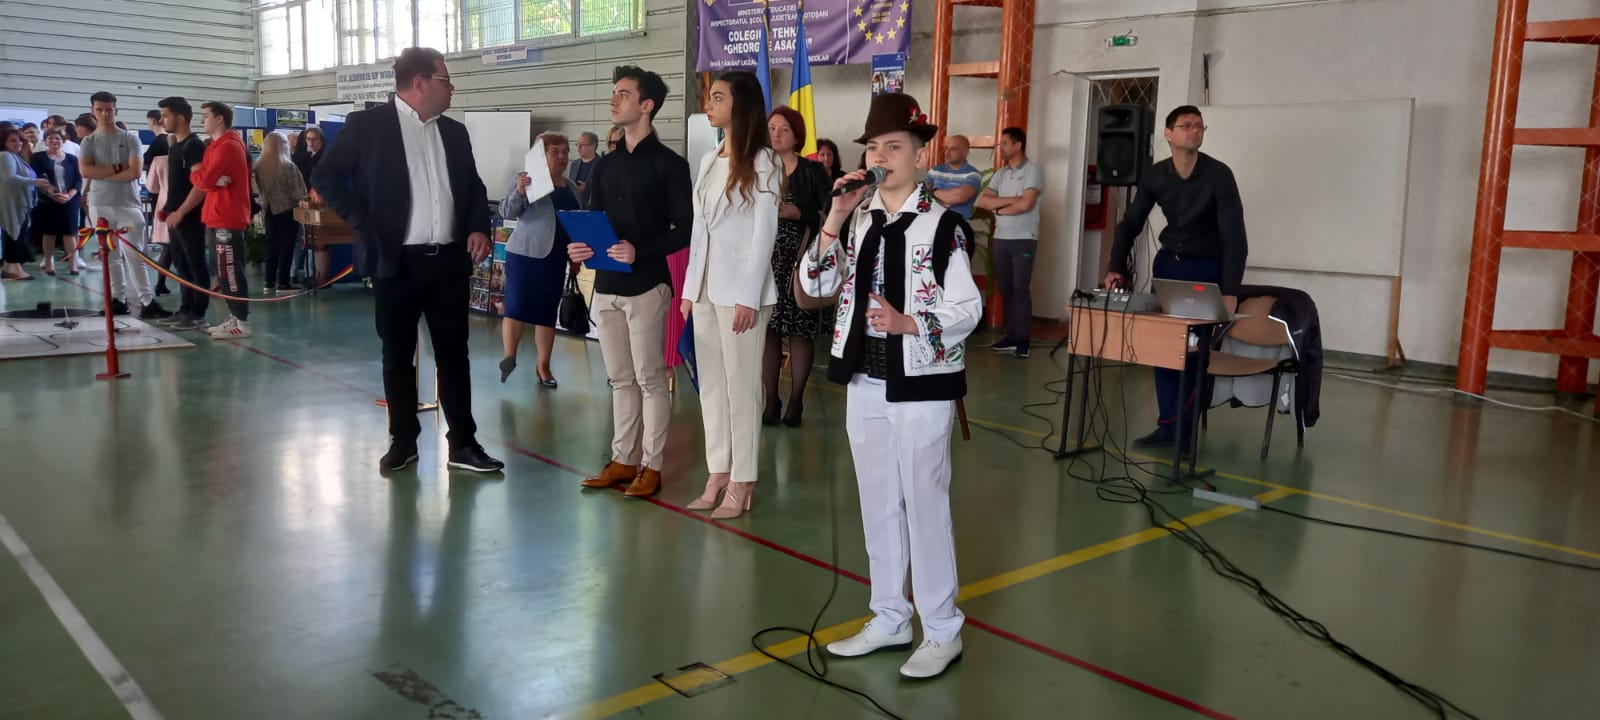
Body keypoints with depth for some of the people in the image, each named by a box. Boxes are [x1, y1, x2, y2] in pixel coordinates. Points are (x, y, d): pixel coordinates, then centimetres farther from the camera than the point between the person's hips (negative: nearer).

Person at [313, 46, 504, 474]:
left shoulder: (454, 132, 11)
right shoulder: (367, 125, -3)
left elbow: (474, 187, 18)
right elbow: (325, 177, -3)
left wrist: (479, 228, 1)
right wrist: (363, 223, -10)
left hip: (449, 260, 4)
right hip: (397, 262, -4)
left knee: (454, 354, 7)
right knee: (397, 356, 7)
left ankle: (463, 443, 14)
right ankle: (403, 441, 20)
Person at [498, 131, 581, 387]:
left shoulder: (570, 186, 13)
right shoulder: (527, 178, -4)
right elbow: (507, 212, -10)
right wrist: (519, 192, -28)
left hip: (555, 258, 5)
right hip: (525, 253, -5)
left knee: (547, 312, 7)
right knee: (516, 306, -6)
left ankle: (543, 366, 13)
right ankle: (509, 357, 5)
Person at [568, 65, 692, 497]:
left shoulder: (669, 164, -4)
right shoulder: (606, 164, 14)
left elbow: (684, 230, -9)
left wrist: (640, 251, -22)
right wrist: (579, 246, -4)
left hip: (646, 286, -6)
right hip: (607, 286, 6)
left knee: (649, 378, 0)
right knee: (620, 379, 12)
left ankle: (651, 466, 8)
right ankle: (623, 460, 20)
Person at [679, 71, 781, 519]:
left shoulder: (762, 161, -6)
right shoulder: (709, 161, 15)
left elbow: (764, 232, -11)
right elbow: (699, 228, 15)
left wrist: (749, 297, -16)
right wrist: (690, 288, 11)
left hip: (741, 289, -7)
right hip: (706, 288, 7)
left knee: (741, 387, -1)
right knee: (711, 385, 9)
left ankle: (742, 483, 6)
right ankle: (717, 476, 17)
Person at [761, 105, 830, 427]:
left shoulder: (813, 171, 2)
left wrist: (796, 213, -17)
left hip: (801, 263, -2)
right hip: (765, 262, 2)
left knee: (799, 331, -1)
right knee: (768, 331, 1)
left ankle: (796, 401, 9)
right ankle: (771, 400, 11)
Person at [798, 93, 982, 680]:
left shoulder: (944, 225, -10)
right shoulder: (857, 221, 7)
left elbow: (969, 310, -11)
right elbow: (815, 286, 0)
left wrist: (907, 324, -26)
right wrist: (836, 218, -8)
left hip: (921, 387, -6)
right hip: (864, 384, 6)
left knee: (924, 506, 2)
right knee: (878, 505, 14)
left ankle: (943, 631, 17)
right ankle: (889, 619, 28)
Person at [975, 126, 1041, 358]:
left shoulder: (1033, 170, -5)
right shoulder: (1000, 173, 13)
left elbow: (1025, 205, -17)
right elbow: (982, 201, 3)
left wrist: (999, 209, -4)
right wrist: (1010, 200, -9)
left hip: (1024, 239, -6)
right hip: (1001, 238, 6)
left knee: (1020, 288, -7)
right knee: (1005, 288, 6)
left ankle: (1023, 339, -4)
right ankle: (1011, 336, 12)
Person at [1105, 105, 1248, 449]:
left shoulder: (1218, 175, -17)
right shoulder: (1155, 176, -5)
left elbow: (1234, 235, -21)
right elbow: (1130, 224, 3)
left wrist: (1230, 292, -29)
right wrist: (1116, 268, -12)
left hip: (1207, 268, -4)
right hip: (1168, 264, 4)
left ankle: (1185, 426, 3)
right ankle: (1168, 425, 6)